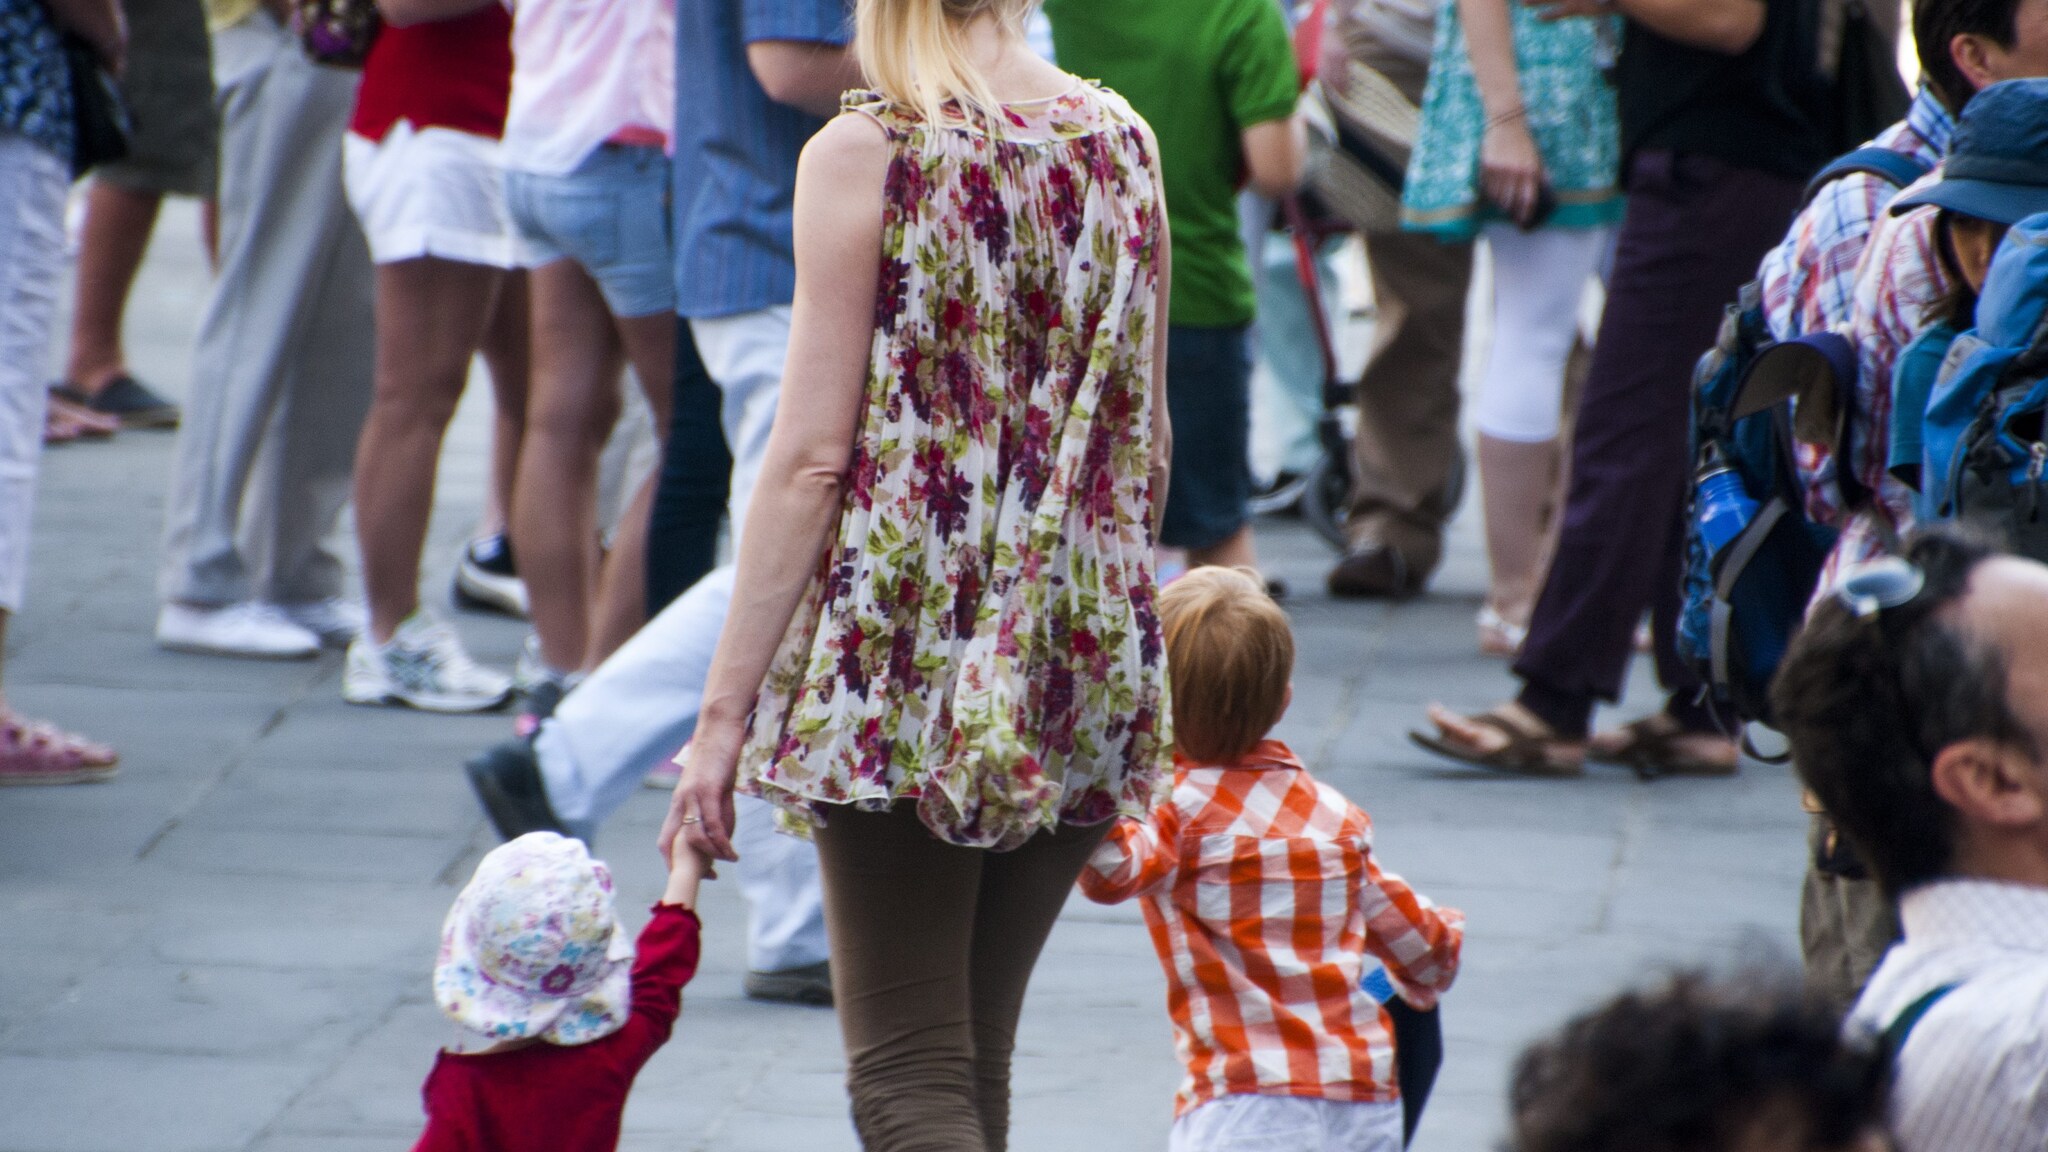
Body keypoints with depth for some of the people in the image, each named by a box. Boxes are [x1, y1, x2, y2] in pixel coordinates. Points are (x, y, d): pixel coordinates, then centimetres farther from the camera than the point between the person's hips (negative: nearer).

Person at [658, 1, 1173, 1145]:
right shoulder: (1125, 141, 6)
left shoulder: (866, 153, -10)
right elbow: (1148, 441, 13)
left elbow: (814, 459, -12)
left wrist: (726, 709, -8)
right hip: (1085, 661, 5)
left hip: (906, 655, -5)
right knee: (978, 1056, 16)